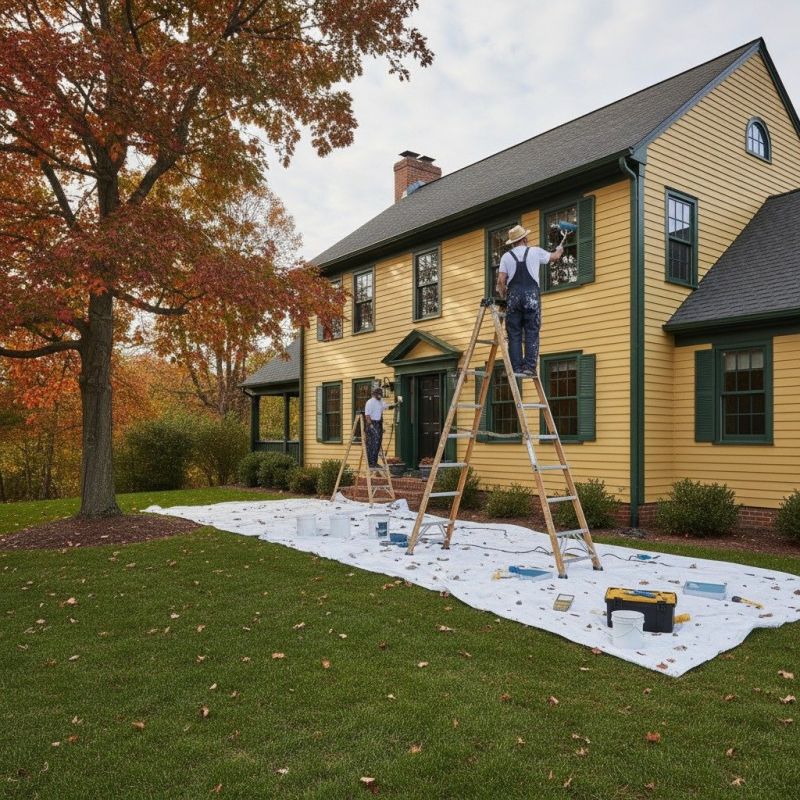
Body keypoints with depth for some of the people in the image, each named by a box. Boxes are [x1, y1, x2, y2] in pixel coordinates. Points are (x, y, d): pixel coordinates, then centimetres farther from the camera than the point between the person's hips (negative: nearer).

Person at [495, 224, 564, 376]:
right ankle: (529, 366, -7)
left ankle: (516, 367, -3)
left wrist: (503, 296, 17)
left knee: (514, 334, 2)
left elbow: (501, 281, 0)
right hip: (531, 295, -1)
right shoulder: (535, 252, 8)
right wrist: (560, 250, 48)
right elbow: (554, 257, 26)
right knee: (532, 333, 0)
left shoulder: (506, 256, 8)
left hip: (513, 295, 1)